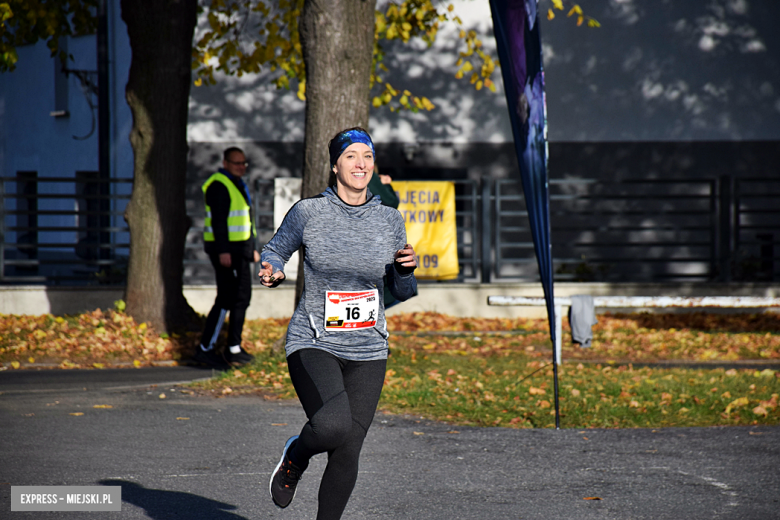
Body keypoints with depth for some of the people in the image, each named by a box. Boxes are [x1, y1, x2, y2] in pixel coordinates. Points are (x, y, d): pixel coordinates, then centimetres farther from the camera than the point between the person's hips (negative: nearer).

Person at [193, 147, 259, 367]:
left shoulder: (238, 185, 19)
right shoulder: (219, 185, -13)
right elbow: (218, 220, -20)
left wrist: (252, 248, 24)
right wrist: (223, 251, -26)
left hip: (239, 249, 10)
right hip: (226, 249, -10)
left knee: (242, 297, 10)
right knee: (227, 299, -10)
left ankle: (234, 349, 14)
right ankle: (205, 349, -5)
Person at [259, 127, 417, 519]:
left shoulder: (390, 220, 4)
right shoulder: (307, 212, -4)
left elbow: (401, 292, 12)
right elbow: (275, 250, 12)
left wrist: (407, 270, -10)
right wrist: (271, 272, -10)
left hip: (367, 351, 4)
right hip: (313, 344, -3)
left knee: (347, 455, 1)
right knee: (333, 425, -29)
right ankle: (295, 457, 6)